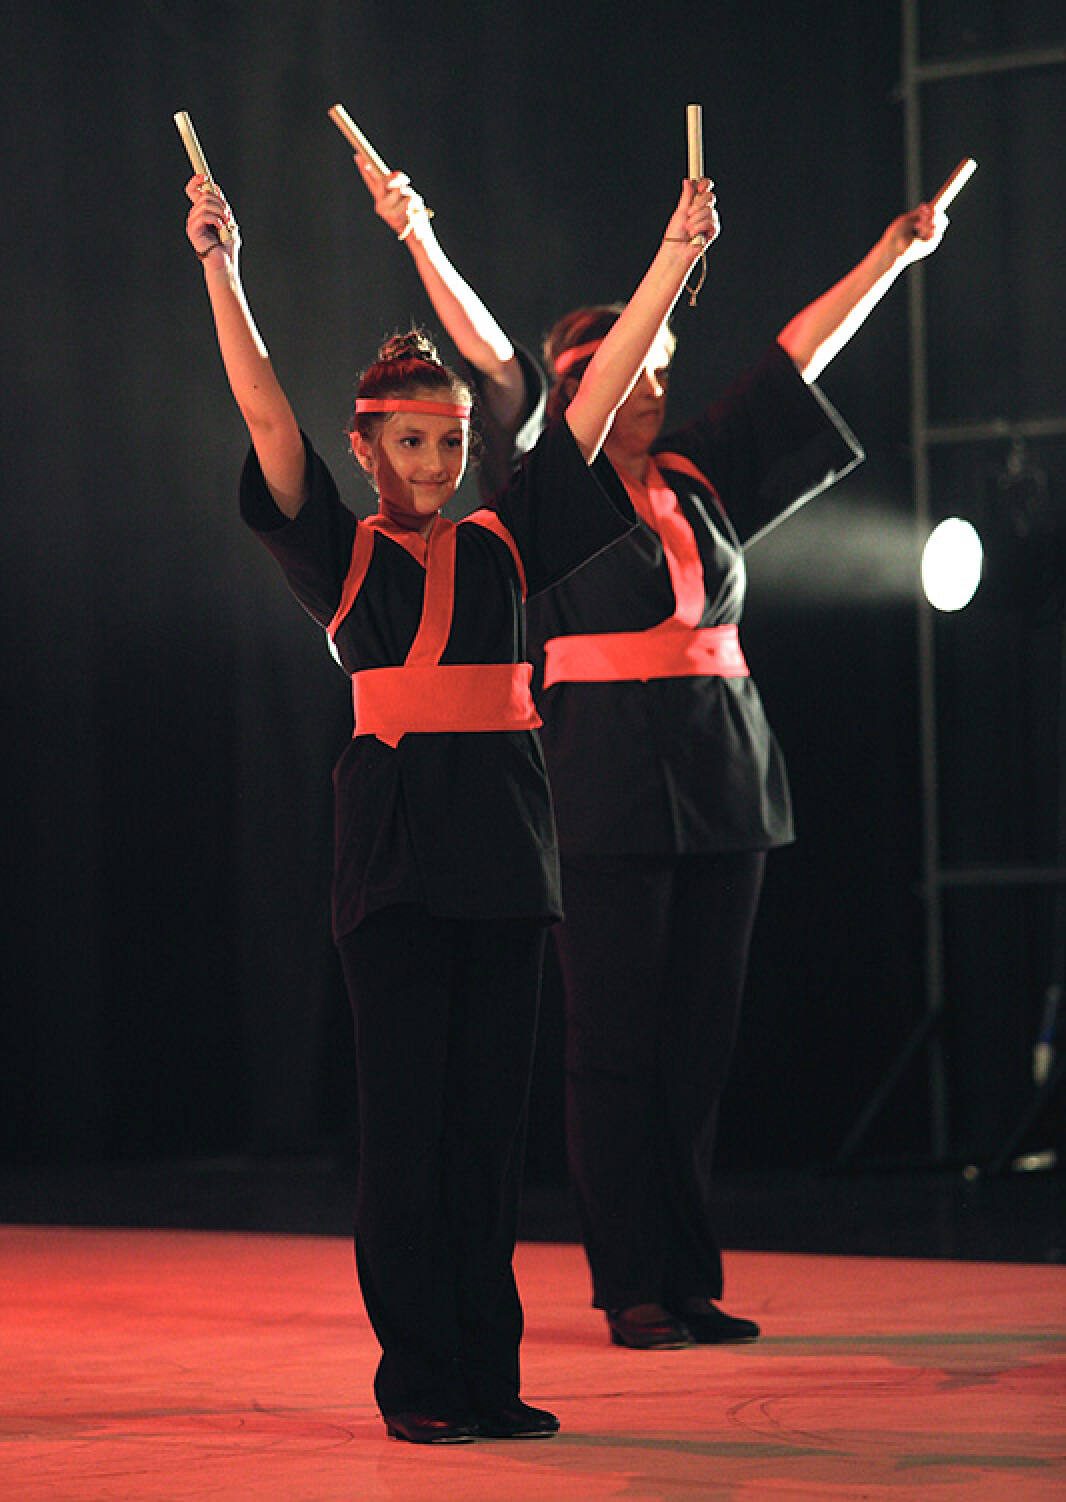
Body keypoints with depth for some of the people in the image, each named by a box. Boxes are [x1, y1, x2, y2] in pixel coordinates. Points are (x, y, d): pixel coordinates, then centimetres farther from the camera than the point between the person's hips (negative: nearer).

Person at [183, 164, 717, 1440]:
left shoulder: (503, 544, 12)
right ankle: (417, 1383, 3)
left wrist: (676, 255, 6)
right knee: (406, 1120, -2)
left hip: (503, 837, 4)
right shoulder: (340, 555, 4)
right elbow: (267, 420, -7)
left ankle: (489, 1379, 11)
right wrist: (220, 271, -17)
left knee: (489, 1117, 7)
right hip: (395, 840, -4)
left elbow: (592, 406, 9)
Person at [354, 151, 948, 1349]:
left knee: (699, 1039, 7)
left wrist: (893, 254, 19)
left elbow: (801, 353, 17)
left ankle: (691, 1282, 12)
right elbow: (491, 366, -11)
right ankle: (632, 1288, 3)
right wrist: (420, 240, -20)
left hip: (721, 776, 5)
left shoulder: (698, 480, 14)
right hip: (607, 778, -5)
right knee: (616, 1040, -2)